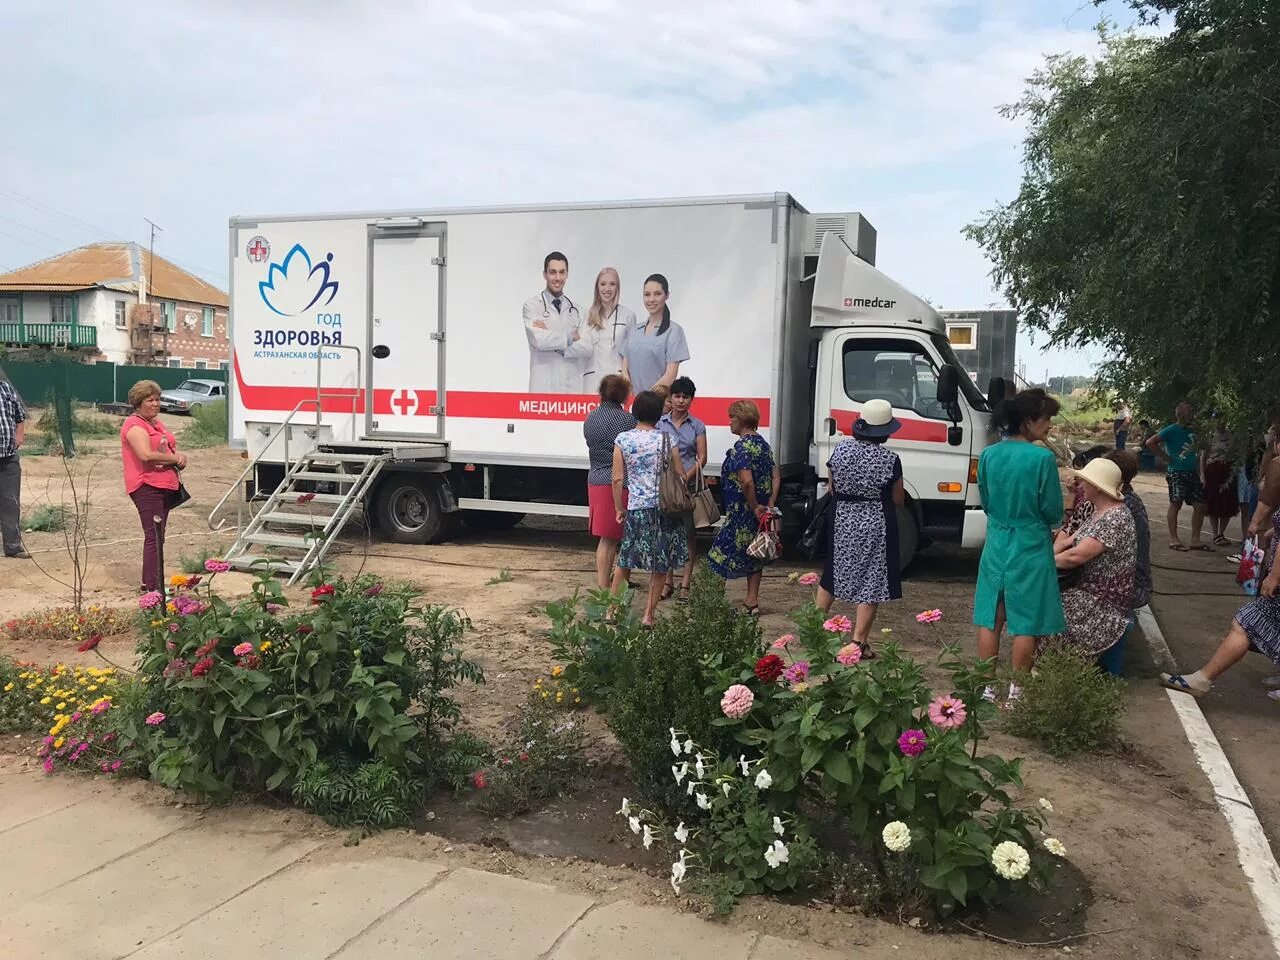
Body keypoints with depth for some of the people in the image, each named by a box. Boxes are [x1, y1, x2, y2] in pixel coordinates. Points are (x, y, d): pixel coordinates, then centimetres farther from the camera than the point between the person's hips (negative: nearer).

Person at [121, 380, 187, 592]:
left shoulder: (155, 423, 20)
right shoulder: (135, 425, -10)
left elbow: (171, 447, 29)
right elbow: (146, 455, -25)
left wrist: (179, 455, 5)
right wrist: (174, 458, -13)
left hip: (164, 486, 10)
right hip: (146, 486, -10)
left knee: (158, 537, 15)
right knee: (154, 537, -13)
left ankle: (150, 582, 25)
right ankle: (153, 588, -12)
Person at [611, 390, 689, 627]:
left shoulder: (622, 440, -2)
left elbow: (618, 479, -3)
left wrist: (619, 508, 6)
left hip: (635, 508, 2)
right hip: (663, 507, -1)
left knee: (625, 561, 16)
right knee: (659, 566, 9)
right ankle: (648, 615, 10)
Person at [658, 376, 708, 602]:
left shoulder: (697, 426, 3)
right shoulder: (659, 423, 5)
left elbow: (702, 458, -1)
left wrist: (686, 478, -15)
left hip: (689, 487, -1)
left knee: (689, 534, 1)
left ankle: (685, 585, 7)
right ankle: (668, 582, 16)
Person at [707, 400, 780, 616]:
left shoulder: (742, 446, -16)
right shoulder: (763, 444, 11)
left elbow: (746, 481, -26)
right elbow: (776, 476, 9)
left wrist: (755, 507, -16)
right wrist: (769, 505, 4)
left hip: (741, 511, -9)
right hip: (761, 509, 9)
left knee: (722, 554, 1)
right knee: (754, 554, 16)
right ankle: (752, 602, 20)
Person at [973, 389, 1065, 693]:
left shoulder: (988, 455, -1)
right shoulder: (1042, 458, -16)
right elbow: (1053, 512, -9)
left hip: (996, 545, 5)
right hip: (1030, 548, -5)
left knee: (990, 619, 12)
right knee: (1026, 623, 7)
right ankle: (1016, 690, 16)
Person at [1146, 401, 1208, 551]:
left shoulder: (1192, 431, 15)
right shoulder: (1171, 430, -6)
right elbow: (1150, 442, -14)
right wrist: (1166, 457, -12)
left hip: (1192, 472, 7)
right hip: (1177, 472, -7)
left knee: (1200, 505, 4)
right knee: (1176, 504, -4)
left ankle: (1195, 540, 12)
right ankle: (1173, 539, 3)